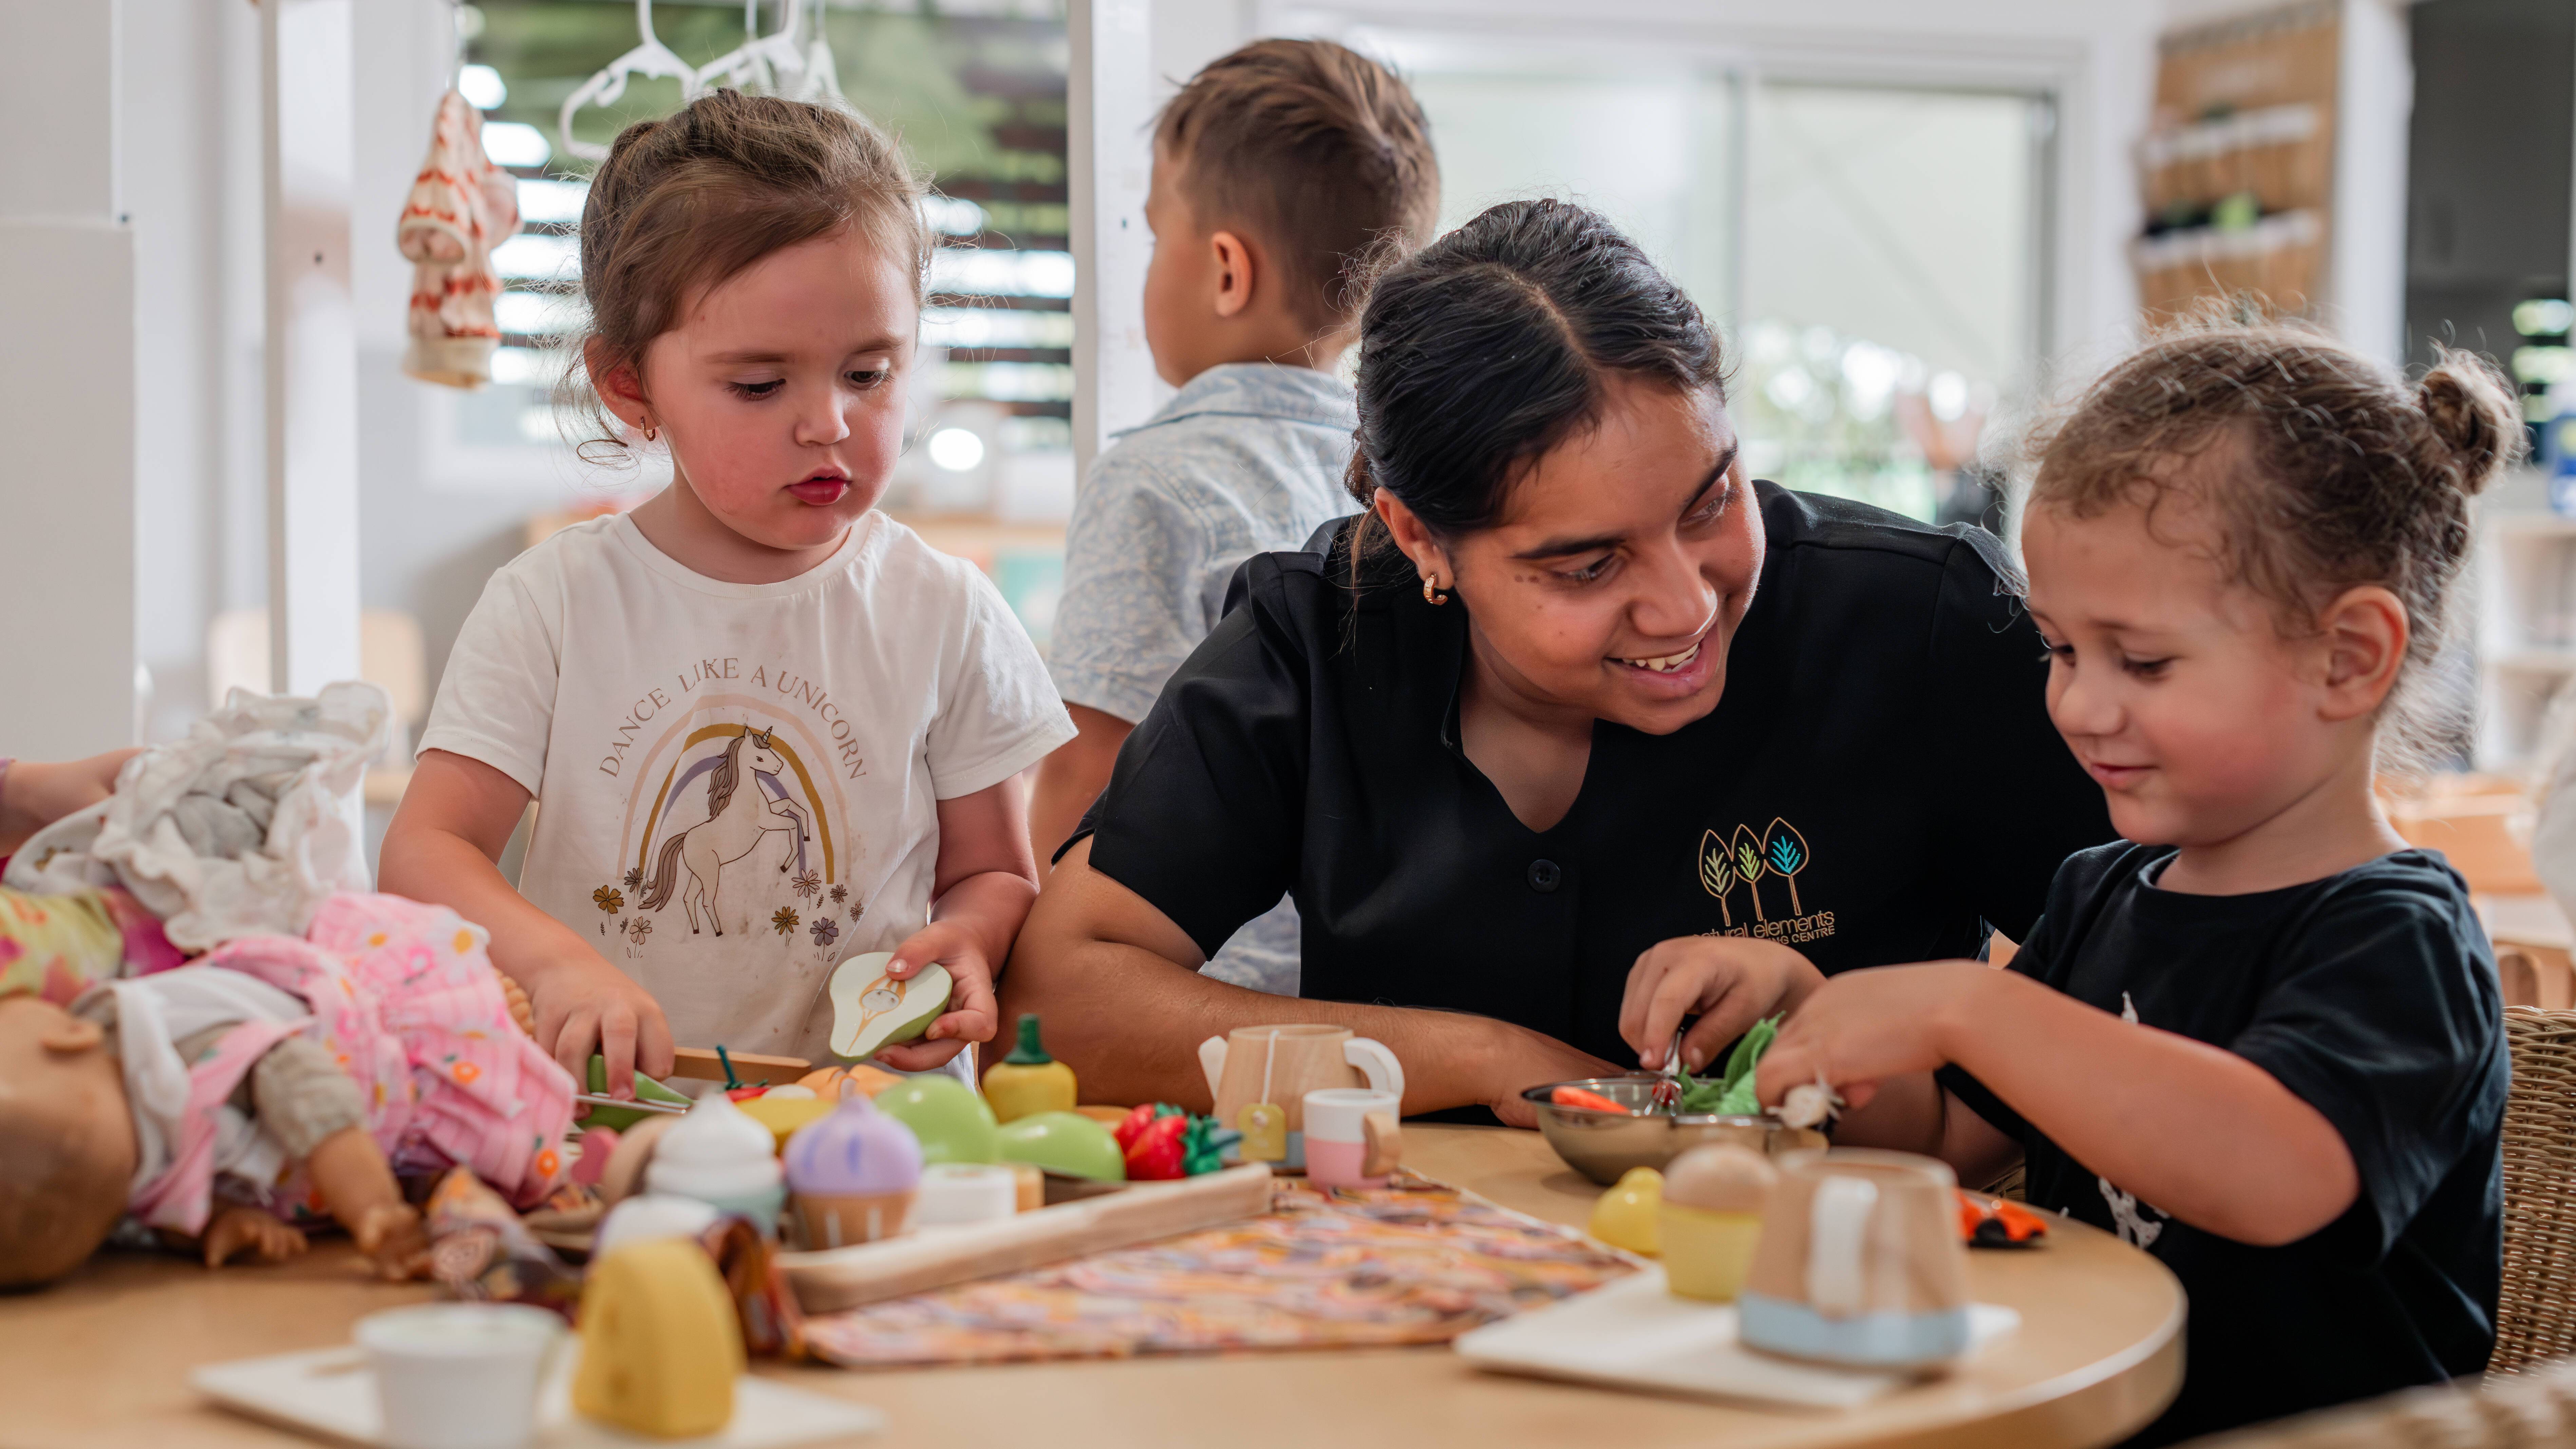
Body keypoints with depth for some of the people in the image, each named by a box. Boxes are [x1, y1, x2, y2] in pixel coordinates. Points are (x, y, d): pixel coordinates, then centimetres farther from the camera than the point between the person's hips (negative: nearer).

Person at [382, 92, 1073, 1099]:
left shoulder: (943, 617, 4)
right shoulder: (553, 606, 1)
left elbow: (995, 873, 13)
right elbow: (425, 850, -4)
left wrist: (963, 939, -12)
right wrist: (554, 960, -25)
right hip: (596, 1110, 0)